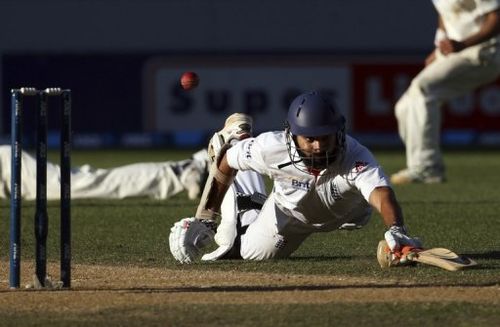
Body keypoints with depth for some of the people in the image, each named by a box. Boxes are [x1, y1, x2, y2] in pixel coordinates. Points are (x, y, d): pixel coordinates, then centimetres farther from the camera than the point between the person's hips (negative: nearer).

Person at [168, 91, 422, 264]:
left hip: (343, 213, 0)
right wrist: (204, 219, -17)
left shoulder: (355, 157, -47)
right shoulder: (272, 148, -40)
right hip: (290, 212, 0)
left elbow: (381, 194, -66)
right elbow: (225, 161, -21)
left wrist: (396, 231, -88)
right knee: (254, 253, 9)